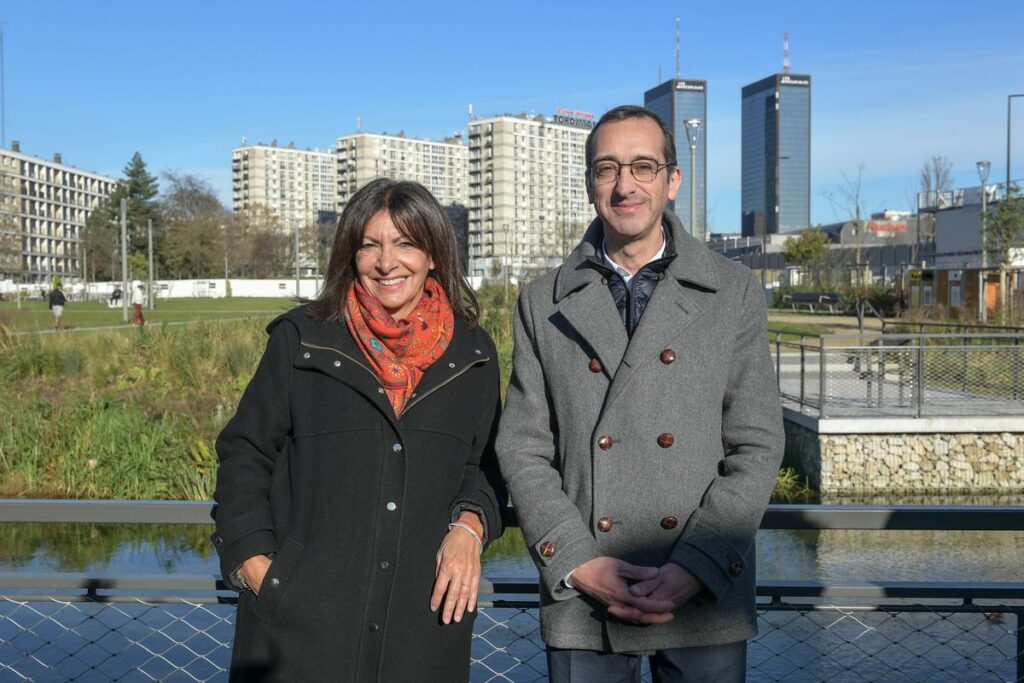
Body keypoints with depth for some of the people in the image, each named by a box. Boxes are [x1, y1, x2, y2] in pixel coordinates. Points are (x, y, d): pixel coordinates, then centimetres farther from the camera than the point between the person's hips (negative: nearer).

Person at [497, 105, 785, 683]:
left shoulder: (734, 293, 4)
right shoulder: (544, 304, 6)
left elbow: (757, 449, 0)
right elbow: (523, 450, 2)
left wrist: (694, 569, -10)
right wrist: (580, 564, -9)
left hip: (704, 599, 0)